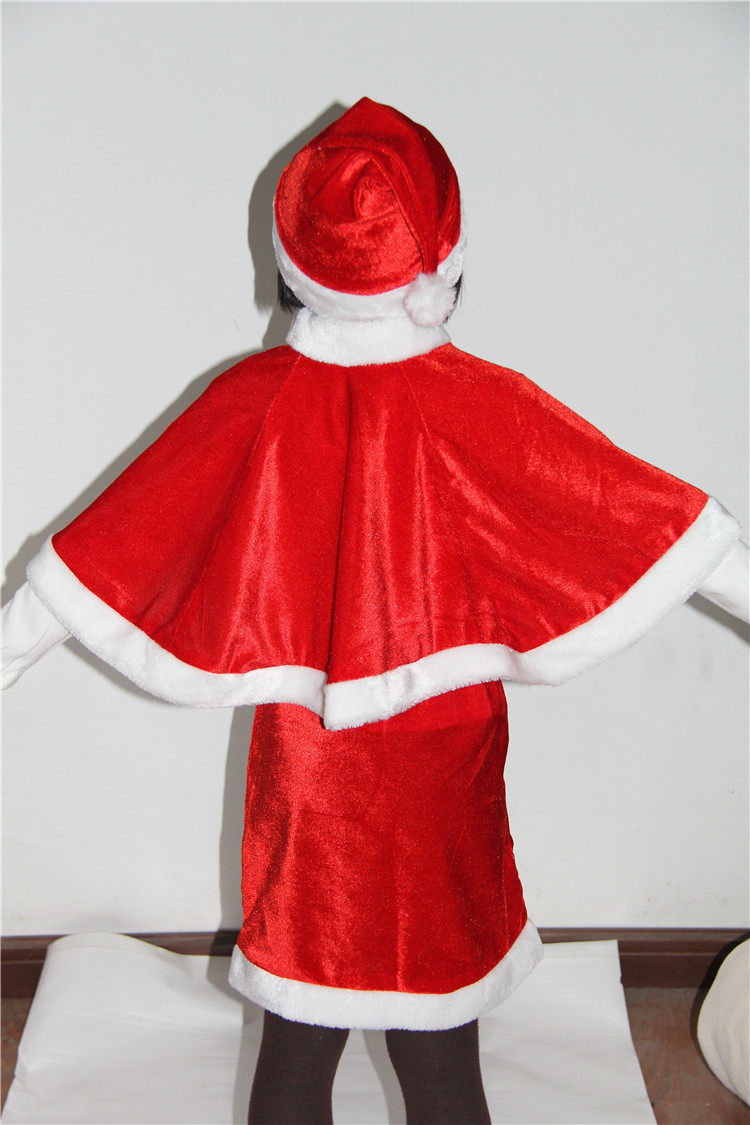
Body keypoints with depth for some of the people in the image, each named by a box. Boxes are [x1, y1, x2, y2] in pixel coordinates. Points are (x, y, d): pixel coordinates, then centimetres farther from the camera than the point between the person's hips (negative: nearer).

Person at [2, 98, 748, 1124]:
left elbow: (105, 551, -3)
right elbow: (657, 520, -9)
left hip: (304, 794, 2)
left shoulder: (253, 403, -10)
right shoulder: (481, 406, -15)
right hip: (440, 793, -1)